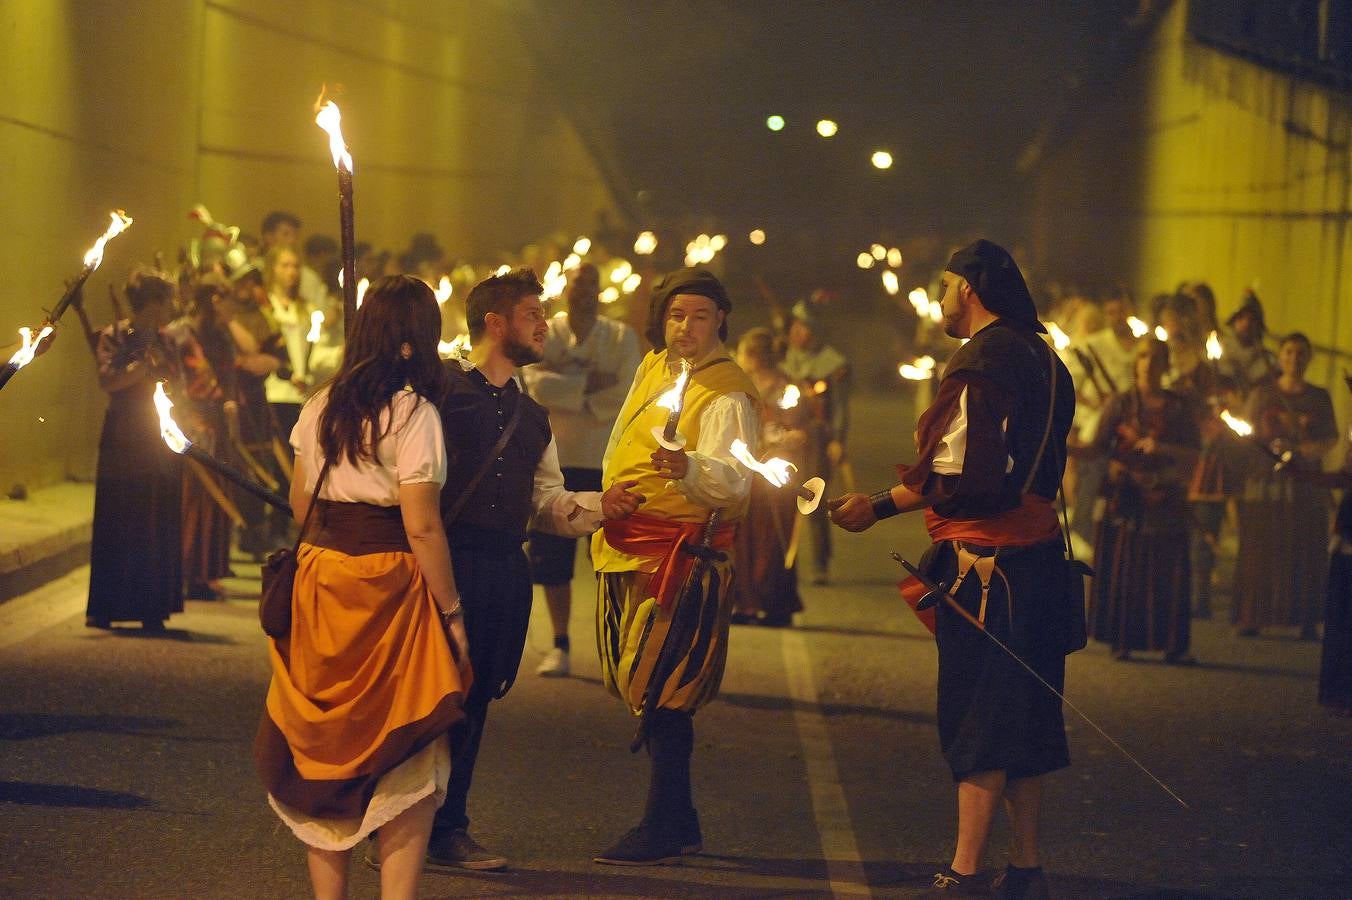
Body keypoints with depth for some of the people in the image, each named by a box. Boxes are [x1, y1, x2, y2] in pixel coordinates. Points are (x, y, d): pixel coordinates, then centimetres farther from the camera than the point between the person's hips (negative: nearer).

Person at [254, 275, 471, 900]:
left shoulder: (320, 408, 7)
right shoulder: (413, 413, -11)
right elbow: (421, 528, -15)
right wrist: (452, 612, -8)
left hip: (319, 569, 6)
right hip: (387, 583, -6)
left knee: (326, 747, 13)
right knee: (406, 760, 2)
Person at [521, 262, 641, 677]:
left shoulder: (622, 337, 5)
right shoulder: (542, 334, 6)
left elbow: (627, 394, -9)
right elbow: (535, 384, -12)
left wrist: (564, 388, -10)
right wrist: (589, 383, -17)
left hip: (608, 463, -1)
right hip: (555, 459, 1)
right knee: (553, 560, 3)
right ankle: (560, 646, 13)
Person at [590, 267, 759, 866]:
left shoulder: (725, 395, -14)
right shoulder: (653, 367, 11)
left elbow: (733, 479, -30)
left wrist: (690, 468, -48)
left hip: (680, 554, -8)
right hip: (627, 547, 8)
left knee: (662, 694, -9)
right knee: (645, 690, 12)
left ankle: (661, 831, -3)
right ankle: (680, 822, 22)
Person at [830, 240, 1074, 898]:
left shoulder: (980, 361, -14)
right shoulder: (1042, 359, 14)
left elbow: (963, 476, -21)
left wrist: (880, 506, -16)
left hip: (985, 561, -8)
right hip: (1040, 552, 8)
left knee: (977, 715, -6)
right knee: (1025, 714, 11)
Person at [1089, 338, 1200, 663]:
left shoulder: (1179, 407, 8)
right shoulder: (1121, 404, 7)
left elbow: (1193, 454, 2)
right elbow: (1100, 446, -1)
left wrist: (1162, 448, -14)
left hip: (1165, 499, 0)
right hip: (1126, 498, 0)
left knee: (1167, 572, -3)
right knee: (1122, 570, -2)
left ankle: (1173, 644, -1)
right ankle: (1121, 640, 5)